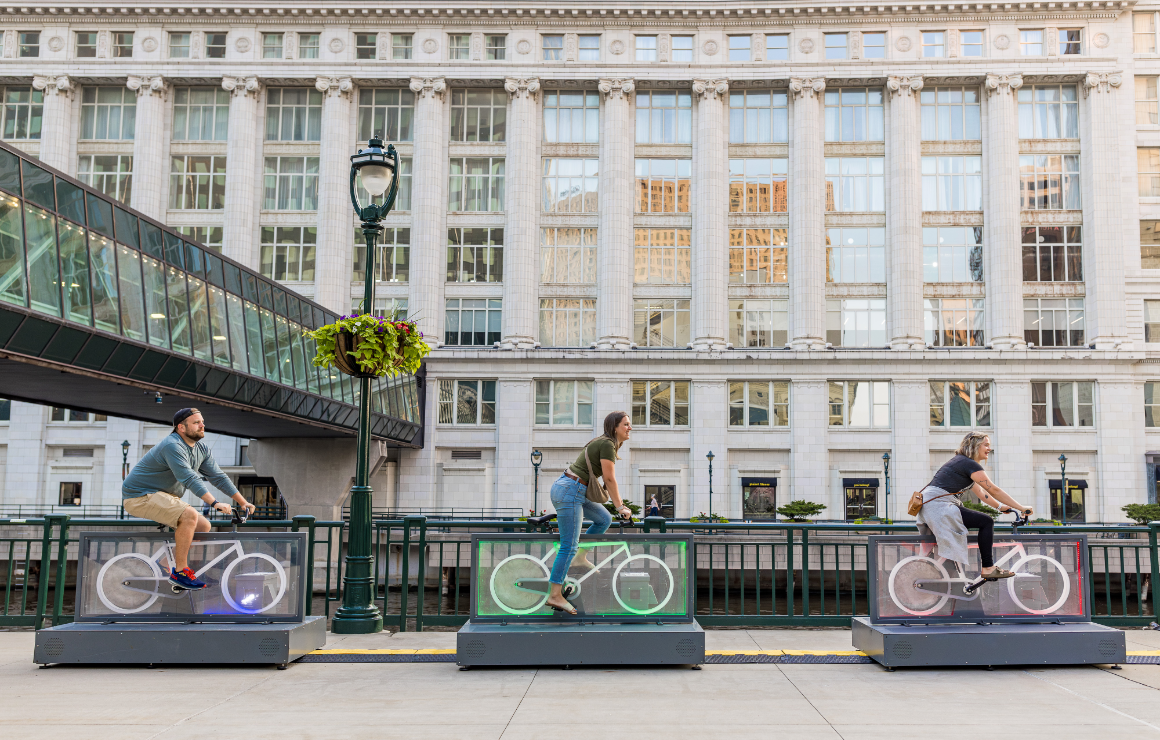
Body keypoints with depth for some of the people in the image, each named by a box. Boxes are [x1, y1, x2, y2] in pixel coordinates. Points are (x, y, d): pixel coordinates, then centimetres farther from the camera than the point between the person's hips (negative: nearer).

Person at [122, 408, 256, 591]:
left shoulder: (201, 448, 5)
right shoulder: (173, 446, -24)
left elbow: (218, 476, 7)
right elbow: (189, 478, -34)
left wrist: (243, 502, 1)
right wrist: (215, 503, -42)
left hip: (164, 496, 9)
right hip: (139, 496, -9)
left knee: (203, 526, 0)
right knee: (190, 515, -28)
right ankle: (180, 572, -18)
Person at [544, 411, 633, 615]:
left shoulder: (605, 443, 17)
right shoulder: (607, 444, -12)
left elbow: (607, 479, 23)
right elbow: (610, 479, -13)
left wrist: (620, 503, 22)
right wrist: (621, 508, -5)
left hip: (565, 489, 10)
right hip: (569, 492, -10)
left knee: (604, 519, 19)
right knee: (569, 546, -8)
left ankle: (579, 557, 25)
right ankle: (555, 595, -7)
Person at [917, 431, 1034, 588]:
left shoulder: (961, 461, 23)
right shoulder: (970, 465, -8)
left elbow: (980, 491, 29)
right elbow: (994, 490, -8)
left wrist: (1000, 506, 27)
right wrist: (1021, 508, -2)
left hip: (928, 507, 11)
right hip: (939, 506, -11)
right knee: (986, 522, -11)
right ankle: (988, 569, -8)